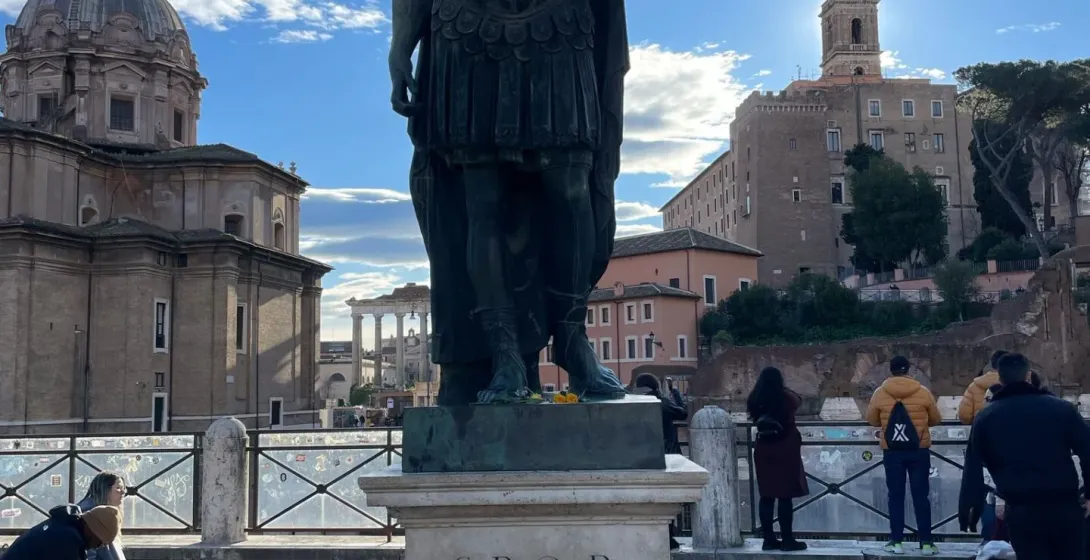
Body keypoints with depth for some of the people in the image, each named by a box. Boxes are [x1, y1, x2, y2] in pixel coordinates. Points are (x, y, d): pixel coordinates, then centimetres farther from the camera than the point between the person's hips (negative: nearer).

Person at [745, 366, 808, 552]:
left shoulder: (755, 400, -2)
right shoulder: (786, 398, -10)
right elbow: (798, 400, 11)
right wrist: (784, 389, 19)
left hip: (763, 450, 4)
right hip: (785, 449, -4)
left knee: (766, 496, 7)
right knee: (785, 496, 0)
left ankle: (769, 539, 12)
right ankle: (787, 539, 4)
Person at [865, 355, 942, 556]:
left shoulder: (880, 393, -3)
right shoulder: (923, 392, -3)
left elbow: (872, 420, 6)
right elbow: (936, 419, 8)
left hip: (892, 451, 0)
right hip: (919, 450, 0)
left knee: (896, 496, 6)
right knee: (921, 496, 5)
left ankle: (896, 542, 5)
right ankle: (926, 542, 4)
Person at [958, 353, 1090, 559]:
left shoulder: (985, 418, 4)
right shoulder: (1062, 408, 3)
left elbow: (973, 469, 4)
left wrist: (966, 509, 8)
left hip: (1021, 512, -1)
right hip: (1065, 507, 1)